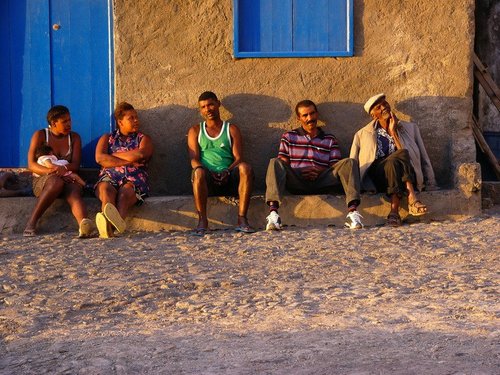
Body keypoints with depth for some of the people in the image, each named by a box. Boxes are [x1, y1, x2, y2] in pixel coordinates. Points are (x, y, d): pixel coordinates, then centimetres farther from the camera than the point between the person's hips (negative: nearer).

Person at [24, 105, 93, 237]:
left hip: (67, 179, 2)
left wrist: (64, 168, -26)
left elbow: (76, 164, -1)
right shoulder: (40, 135, 3)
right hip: (42, 180, -2)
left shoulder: (74, 137, 11)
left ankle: (84, 225, -70)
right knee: (56, 182, -40)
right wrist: (52, 171, -25)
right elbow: (31, 165, -7)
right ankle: (31, 224, -40)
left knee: (74, 191, -37)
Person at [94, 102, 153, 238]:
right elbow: (100, 158, 3)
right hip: (109, 177, 1)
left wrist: (113, 155, 6)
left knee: (125, 192, -36)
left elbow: (140, 155, -2)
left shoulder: (144, 139, 22)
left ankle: (109, 225, -67)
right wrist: (128, 161, -2)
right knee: (105, 189, -35)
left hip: (134, 180, -1)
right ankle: (108, 224, -64)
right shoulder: (107, 138, 24)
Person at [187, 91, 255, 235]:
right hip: (207, 182, 0)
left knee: (245, 167, -32)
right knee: (199, 172, -36)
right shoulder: (195, 131, 20)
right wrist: (209, 174, -15)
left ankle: (242, 219, -34)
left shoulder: (231, 129, 19)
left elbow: (238, 158, 6)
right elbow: (194, 159, 6)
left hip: (229, 179, 1)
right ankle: (202, 221, -32)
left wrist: (227, 171, -17)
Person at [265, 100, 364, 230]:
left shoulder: (330, 140, 22)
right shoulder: (288, 137, 20)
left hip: (321, 182, 1)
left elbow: (337, 168, 13)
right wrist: (300, 172, -11)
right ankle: (273, 212, -48)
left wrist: (319, 171, -9)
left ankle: (352, 211, -41)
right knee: (275, 163, -29)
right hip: (296, 182, -1)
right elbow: (282, 165, 10)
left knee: (350, 163, -21)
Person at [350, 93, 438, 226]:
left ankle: (394, 210, -46)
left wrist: (393, 133, 0)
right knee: (401, 154, -31)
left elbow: (423, 159, 4)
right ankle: (411, 198, -46)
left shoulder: (409, 128, 18)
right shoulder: (363, 134, 19)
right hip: (375, 179, -1)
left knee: (394, 161, -35)